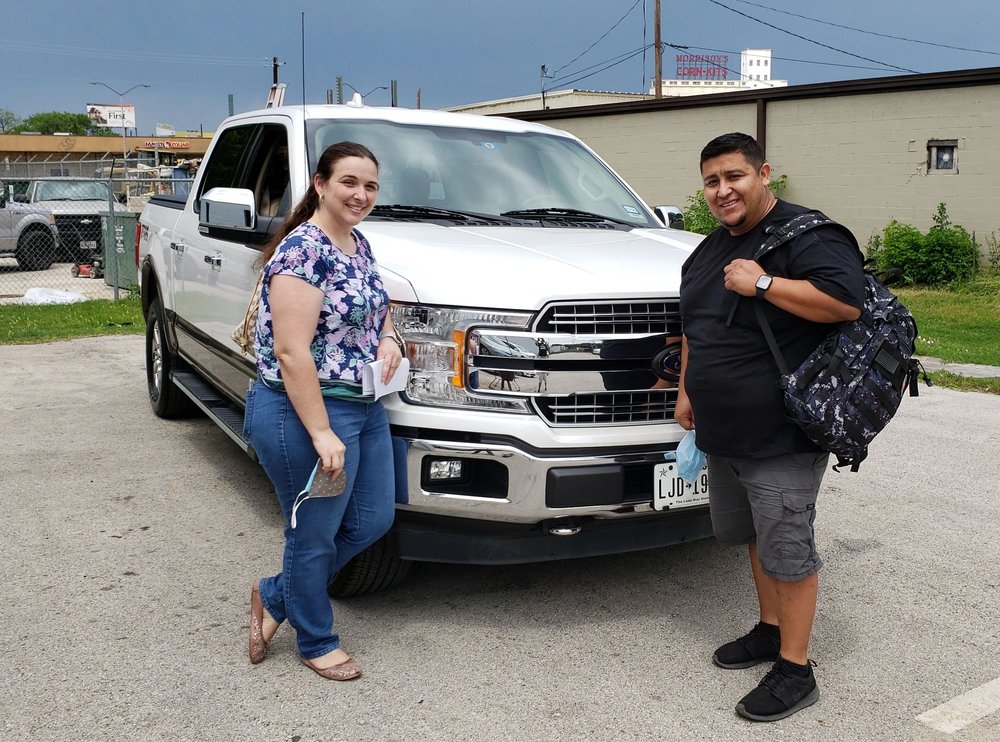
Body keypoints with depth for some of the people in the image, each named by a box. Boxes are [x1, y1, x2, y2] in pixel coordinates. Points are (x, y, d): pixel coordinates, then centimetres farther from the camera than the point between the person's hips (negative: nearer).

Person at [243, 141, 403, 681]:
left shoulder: (359, 244, 10)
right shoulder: (301, 251, -19)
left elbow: (377, 306, 25)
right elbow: (291, 351, -24)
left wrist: (388, 338, 1)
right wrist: (322, 434, -25)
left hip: (365, 408, 10)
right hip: (304, 412, -10)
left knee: (373, 521, 17)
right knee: (315, 536, 8)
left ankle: (274, 597, 35)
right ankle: (316, 643, 31)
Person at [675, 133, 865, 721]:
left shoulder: (805, 234, -12)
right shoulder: (711, 248, 16)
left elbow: (848, 302, -26)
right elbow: (693, 326, 25)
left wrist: (762, 284, -25)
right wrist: (686, 390, 19)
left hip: (782, 439, -9)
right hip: (723, 432, 9)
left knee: (787, 548, -3)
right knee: (757, 536, 20)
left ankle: (796, 669, 8)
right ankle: (770, 629, 37)